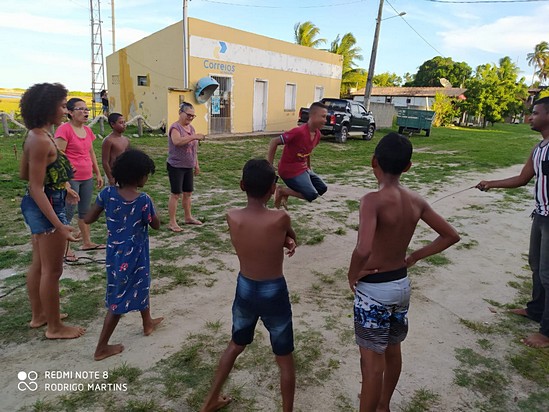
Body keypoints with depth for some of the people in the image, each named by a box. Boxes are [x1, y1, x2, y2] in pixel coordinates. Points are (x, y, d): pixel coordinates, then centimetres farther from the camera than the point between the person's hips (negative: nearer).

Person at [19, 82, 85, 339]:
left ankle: (38, 315, 37)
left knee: (39, 264, 21)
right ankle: (55, 327, 18)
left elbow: (25, 174, 18)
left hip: (36, 205, 10)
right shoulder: (42, 141, -22)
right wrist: (58, 225, -28)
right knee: (52, 269, 2)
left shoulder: (35, 136, 8)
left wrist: (62, 187, 26)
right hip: (46, 207, -10)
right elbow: (36, 188, -24)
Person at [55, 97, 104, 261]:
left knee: (85, 211, 16)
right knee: (68, 213, 0)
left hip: (87, 178, 8)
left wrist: (98, 174, 18)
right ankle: (66, 248, 8)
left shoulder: (87, 130, 11)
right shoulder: (64, 129, -12)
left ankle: (87, 242, 28)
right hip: (71, 179, -8)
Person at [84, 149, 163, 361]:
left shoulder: (108, 193, -9)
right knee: (120, 298, 7)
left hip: (114, 252, 6)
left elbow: (88, 219, -4)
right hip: (133, 255, -6)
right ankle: (101, 348, 18)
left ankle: (148, 323, 48)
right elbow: (156, 225, -6)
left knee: (141, 284, 27)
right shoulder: (143, 200, -21)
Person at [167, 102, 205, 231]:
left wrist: (196, 164, 17)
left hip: (188, 167, 8)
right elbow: (177, 141, -34)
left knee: (188, 193, 15)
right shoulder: (175, 127, -13)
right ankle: (172, 222, 3)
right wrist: (194, 136, -37)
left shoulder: (191, 127, 11)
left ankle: (188, 217, 28)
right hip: (176, 166, -7)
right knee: (176, 194, -4)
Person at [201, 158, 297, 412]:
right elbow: (291, 238, 0)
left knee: (235, 345, 28)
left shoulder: (232, 218, -13)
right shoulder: (280, 219, -23)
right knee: (285, 359, 17)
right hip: (274, 293, -4)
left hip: (245, 290, 4)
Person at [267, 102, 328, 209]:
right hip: (290, 170, -9)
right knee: (312, 195, -16)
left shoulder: (317, 134, 0)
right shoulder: (299, 132, -26)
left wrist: (309, 167, 20)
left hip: (303, 168, 9)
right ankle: (281, 191, 3)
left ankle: (286, 193, 16)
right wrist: (269, 166, -20)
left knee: (322, 188, 11)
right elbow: (274, 142, -21)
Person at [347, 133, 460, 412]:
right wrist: (414, 257, 8)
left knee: (372, 361, 7)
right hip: (401, 284, 8)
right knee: (393, 351, 24)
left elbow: (363, 250, -38)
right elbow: (451, 235, 7)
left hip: (373, 288, -7)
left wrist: (352, 275, -18)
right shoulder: (416, 201, -3)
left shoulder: (373, 200, -24)